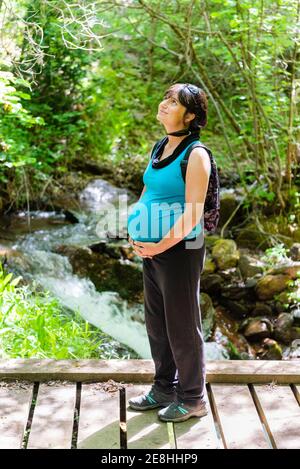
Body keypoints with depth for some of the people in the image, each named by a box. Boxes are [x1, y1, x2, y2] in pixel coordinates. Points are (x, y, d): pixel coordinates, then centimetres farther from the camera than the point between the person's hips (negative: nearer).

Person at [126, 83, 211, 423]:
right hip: (152, 249, 8)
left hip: (179, 250, -8)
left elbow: (193, 213, -19)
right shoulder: (159, 148, 8)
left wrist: (160, 246, -16)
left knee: (182, 325, 4)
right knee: (156, 322, 17)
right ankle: (164, 388, 35)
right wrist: (135, 234, 5)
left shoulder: (195, 154, -15)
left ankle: (193, 399, 21)